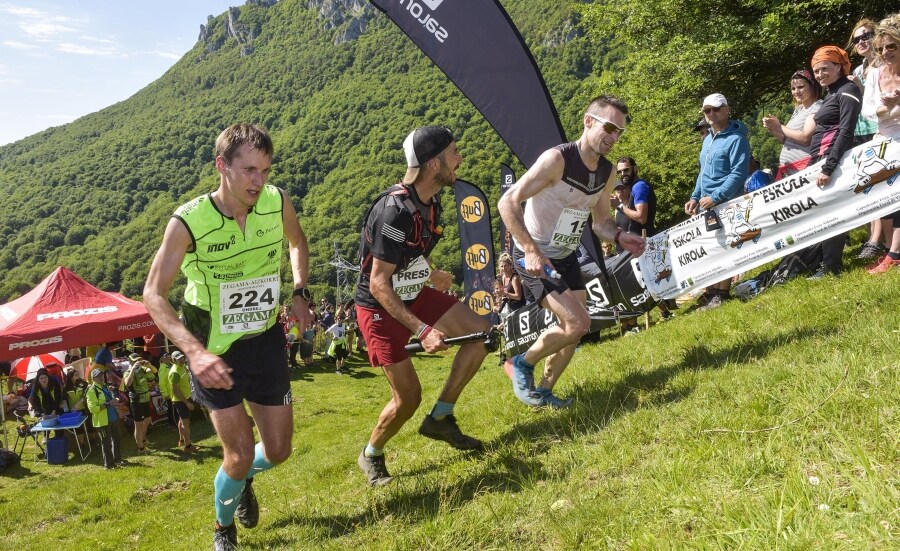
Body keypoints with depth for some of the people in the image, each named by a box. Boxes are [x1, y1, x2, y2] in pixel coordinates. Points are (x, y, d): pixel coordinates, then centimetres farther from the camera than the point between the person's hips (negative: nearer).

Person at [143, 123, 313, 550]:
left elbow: (298, 242, 11)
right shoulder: (189, 222, -23)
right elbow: (154, 295, -19)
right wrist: (194, 351, -32)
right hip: (216, 352, -4)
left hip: (266, 341, 4)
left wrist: (300, 292, -3)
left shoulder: (277, 203, -12)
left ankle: (240, 482, 47)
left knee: (277, 451, 11)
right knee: (241, 455, -4)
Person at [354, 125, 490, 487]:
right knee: (408, 397, -6)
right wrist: (422, 330, -32)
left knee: (481, 332, -3)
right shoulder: (395, 211, -30)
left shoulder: (431, 200, -2)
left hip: (413, 294, 8)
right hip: (380, 307, -8)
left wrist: (432, 274, 35)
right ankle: (371, 456, 23)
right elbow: (378, 285, -28)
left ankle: (440, 419, 9)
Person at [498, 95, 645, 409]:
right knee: (579, 324, -16)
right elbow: (508, 203, -26)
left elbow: (600, 221, 11)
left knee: (574, 329, 11)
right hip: (534, 257, -8)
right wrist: (532, 250, -33)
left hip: (566, 257, 8)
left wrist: (619, 238, -11)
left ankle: (543, 391, 29)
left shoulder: (608, 172, 0)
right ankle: (521, 364, 7)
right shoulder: (557, 159, -25)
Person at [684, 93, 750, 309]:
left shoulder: (736, 139, -10)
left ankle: (722, 293, 1)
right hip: (706, 205, 8)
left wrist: (715, 197, -21)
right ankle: (711, 291, 17)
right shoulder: (707, 140, 17)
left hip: (726, 205, -8)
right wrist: (695, 197, 13)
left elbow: (738, 174, -18)